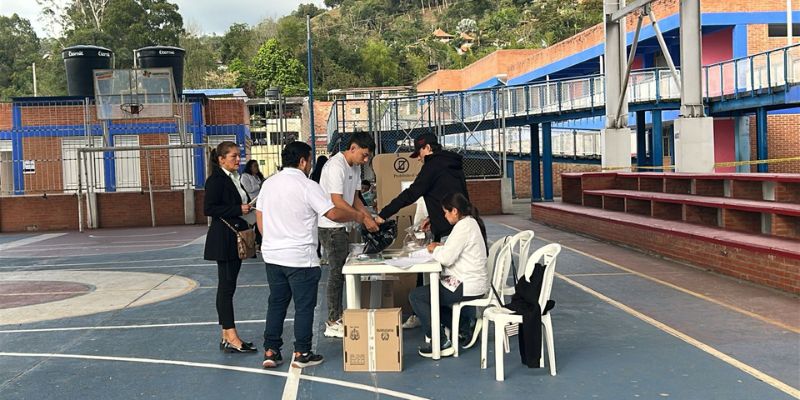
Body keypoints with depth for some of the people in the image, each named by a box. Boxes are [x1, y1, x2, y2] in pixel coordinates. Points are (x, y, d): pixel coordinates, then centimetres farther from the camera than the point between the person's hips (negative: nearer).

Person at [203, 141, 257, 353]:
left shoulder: (233, 179, 15)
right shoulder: (216, 180, -12)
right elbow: (209, 208, -19)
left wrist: (248, 207, 5)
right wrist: (239, 210, -20)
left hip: (236, 238, 9)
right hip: (223, 240, -9)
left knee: (228, 286, 11)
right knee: (226, 286, -6)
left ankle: (227, 335, 15)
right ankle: (231, 338, -4)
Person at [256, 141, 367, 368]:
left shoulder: (268, 184, 7)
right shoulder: (308, 187, -13)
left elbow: (259, 216, 13)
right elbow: (333, 214, -15)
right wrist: (357, 216, 0)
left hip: (272, 255, 7)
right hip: (300, 257, -6)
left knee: (276, 303, 14)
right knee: (304, 306, 4)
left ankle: (270, 352, 15)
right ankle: (302, 353, 9)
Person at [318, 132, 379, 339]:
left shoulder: (355, 167, 11)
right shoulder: (336, 166, -19)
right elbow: (337, 202, -24)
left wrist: (370, 217, 3)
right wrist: (364, 218, -21)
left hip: (341, 226, 10)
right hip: (330, 226, -10)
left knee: (341, 271, 13)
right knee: (337, 272, -5)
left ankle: (337, 318, 23)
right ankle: (333, 324, 3)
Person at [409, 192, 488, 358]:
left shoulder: (463, 227, -19)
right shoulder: (471, 222, 12)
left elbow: (446, 258, -23)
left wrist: (436, 250, -4)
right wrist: (442, 247, 8)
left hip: (467, 287, -11)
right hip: (472, 282, 11)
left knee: (416, 296, -7)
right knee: (431, 290, 27)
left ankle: (441, 343, -4)